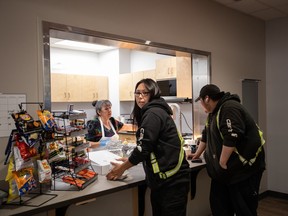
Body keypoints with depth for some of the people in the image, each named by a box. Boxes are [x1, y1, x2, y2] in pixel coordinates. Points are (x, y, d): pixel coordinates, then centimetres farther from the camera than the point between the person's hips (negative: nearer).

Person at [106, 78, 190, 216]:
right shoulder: (156, 111, 15)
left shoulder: (153, 113, -15)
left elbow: (143, 148, -20)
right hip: (162, 179, 10)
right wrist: (128, 161, 19)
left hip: (171, 181, -10)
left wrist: (122, 168, -7)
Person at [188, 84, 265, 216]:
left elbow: (231, 138, -27)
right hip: (225, 171, 10)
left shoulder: (229, 107, -17)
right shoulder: (214, 112, 15)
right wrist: (198, 153, 36)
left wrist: (222, 163, -19)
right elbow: (207, 135, 27)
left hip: (243, 168, -9)